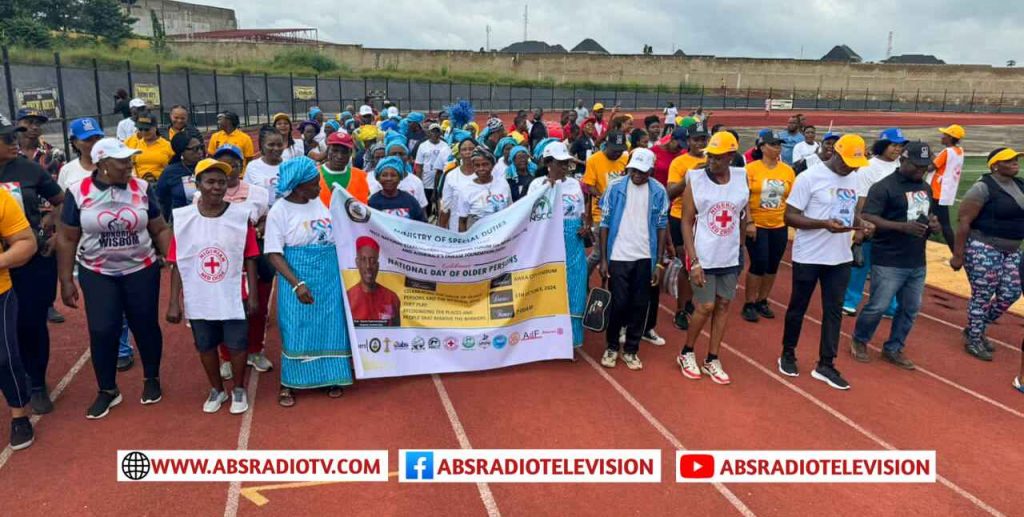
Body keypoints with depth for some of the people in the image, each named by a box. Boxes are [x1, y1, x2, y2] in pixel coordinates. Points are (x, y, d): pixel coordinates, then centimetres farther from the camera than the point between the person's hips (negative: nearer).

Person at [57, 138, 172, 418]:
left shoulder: (142, 189, -4)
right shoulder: (79, 193, -7)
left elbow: (160, 229, 1)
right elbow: (67, 239, 0)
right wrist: (66, 281, -1)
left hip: (142, 271, 1)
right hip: (97, 275, 0)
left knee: (145, 326, 9)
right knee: (102, 331, 0)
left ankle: (152, 379, 30)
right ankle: (108, 390, 20)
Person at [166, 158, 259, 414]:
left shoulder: (241, 215, -8)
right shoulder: (183, 218, -7)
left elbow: (249, 260, -3)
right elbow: (177, 264, -3)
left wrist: (252, 295, -3)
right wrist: (173, 302, -3)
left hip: (233, 297, -1)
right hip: (198, 299, 1)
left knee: (237, 345, 9)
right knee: (205, 346, 16)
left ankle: (239, 390, 31)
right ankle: (217, 390, 37)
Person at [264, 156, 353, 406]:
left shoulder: (321, 201, 4)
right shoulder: (279, 211, -11)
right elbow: (274, 254, -14)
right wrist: (297, 284, -21)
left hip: (329, 278, 5)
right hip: (299, 279, -5)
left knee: (330, 328, 10)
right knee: (296, 331, 4)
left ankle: (329, 377, 26)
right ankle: (288, 383, 21)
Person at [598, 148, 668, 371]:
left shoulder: (658, 192, 0)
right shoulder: (615, 188, -4)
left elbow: (661, 227, 3)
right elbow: (605, 224, 0)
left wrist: (659, 262, 1)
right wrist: (603, 259, -3)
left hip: (645, 258, 1)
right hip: (618, 256, -1)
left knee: (640, 305, 7)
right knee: (618, 303, 3)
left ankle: (631, 349, 22)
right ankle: (611, 347, 23)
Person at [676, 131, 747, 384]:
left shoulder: (741, 178, -1)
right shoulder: (695, 180, -10)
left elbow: (743, 215, 11)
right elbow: (687, 223, -9)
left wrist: (740, 248, 11)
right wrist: (693, 261, -14)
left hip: (731, 257, 4)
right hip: (704, 256, -4)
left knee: (723, 306, 9)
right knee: (705, 307, 0)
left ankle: (712, 360, 21)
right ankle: (686, 354, 22)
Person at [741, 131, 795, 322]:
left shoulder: (788, 170, 3)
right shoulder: (751, 168, -8)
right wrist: (749, 222, -15)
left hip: (779, 226, 4)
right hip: (756, 226, -4)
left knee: (772, 266, 10)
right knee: (758, 264, -4)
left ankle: (762, 301, 26)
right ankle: (749, 304, 11)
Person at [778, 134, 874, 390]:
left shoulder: (852, 178, 7)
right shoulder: (809, 177, -14)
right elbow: (790, 217, -15)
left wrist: (861, 223, -3)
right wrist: (824, 224, -27)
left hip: (840, 258, 6)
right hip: (808, 257, -6)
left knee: (834, 311, 8)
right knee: (798, 307, 9)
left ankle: (825, 365, 17)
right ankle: (788, 354, 28)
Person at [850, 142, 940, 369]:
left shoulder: (925, 188, 13)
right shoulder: (884, 187, -12)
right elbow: (867, 219, -20)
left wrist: (932, 223, 3)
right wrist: (903, 227, -29)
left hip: (917, 263, 8)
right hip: (889, 262, -7)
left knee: (911, 309, 12)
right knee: (878, 306, -1)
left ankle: (893, 348, 28)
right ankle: (859, 340, 23)